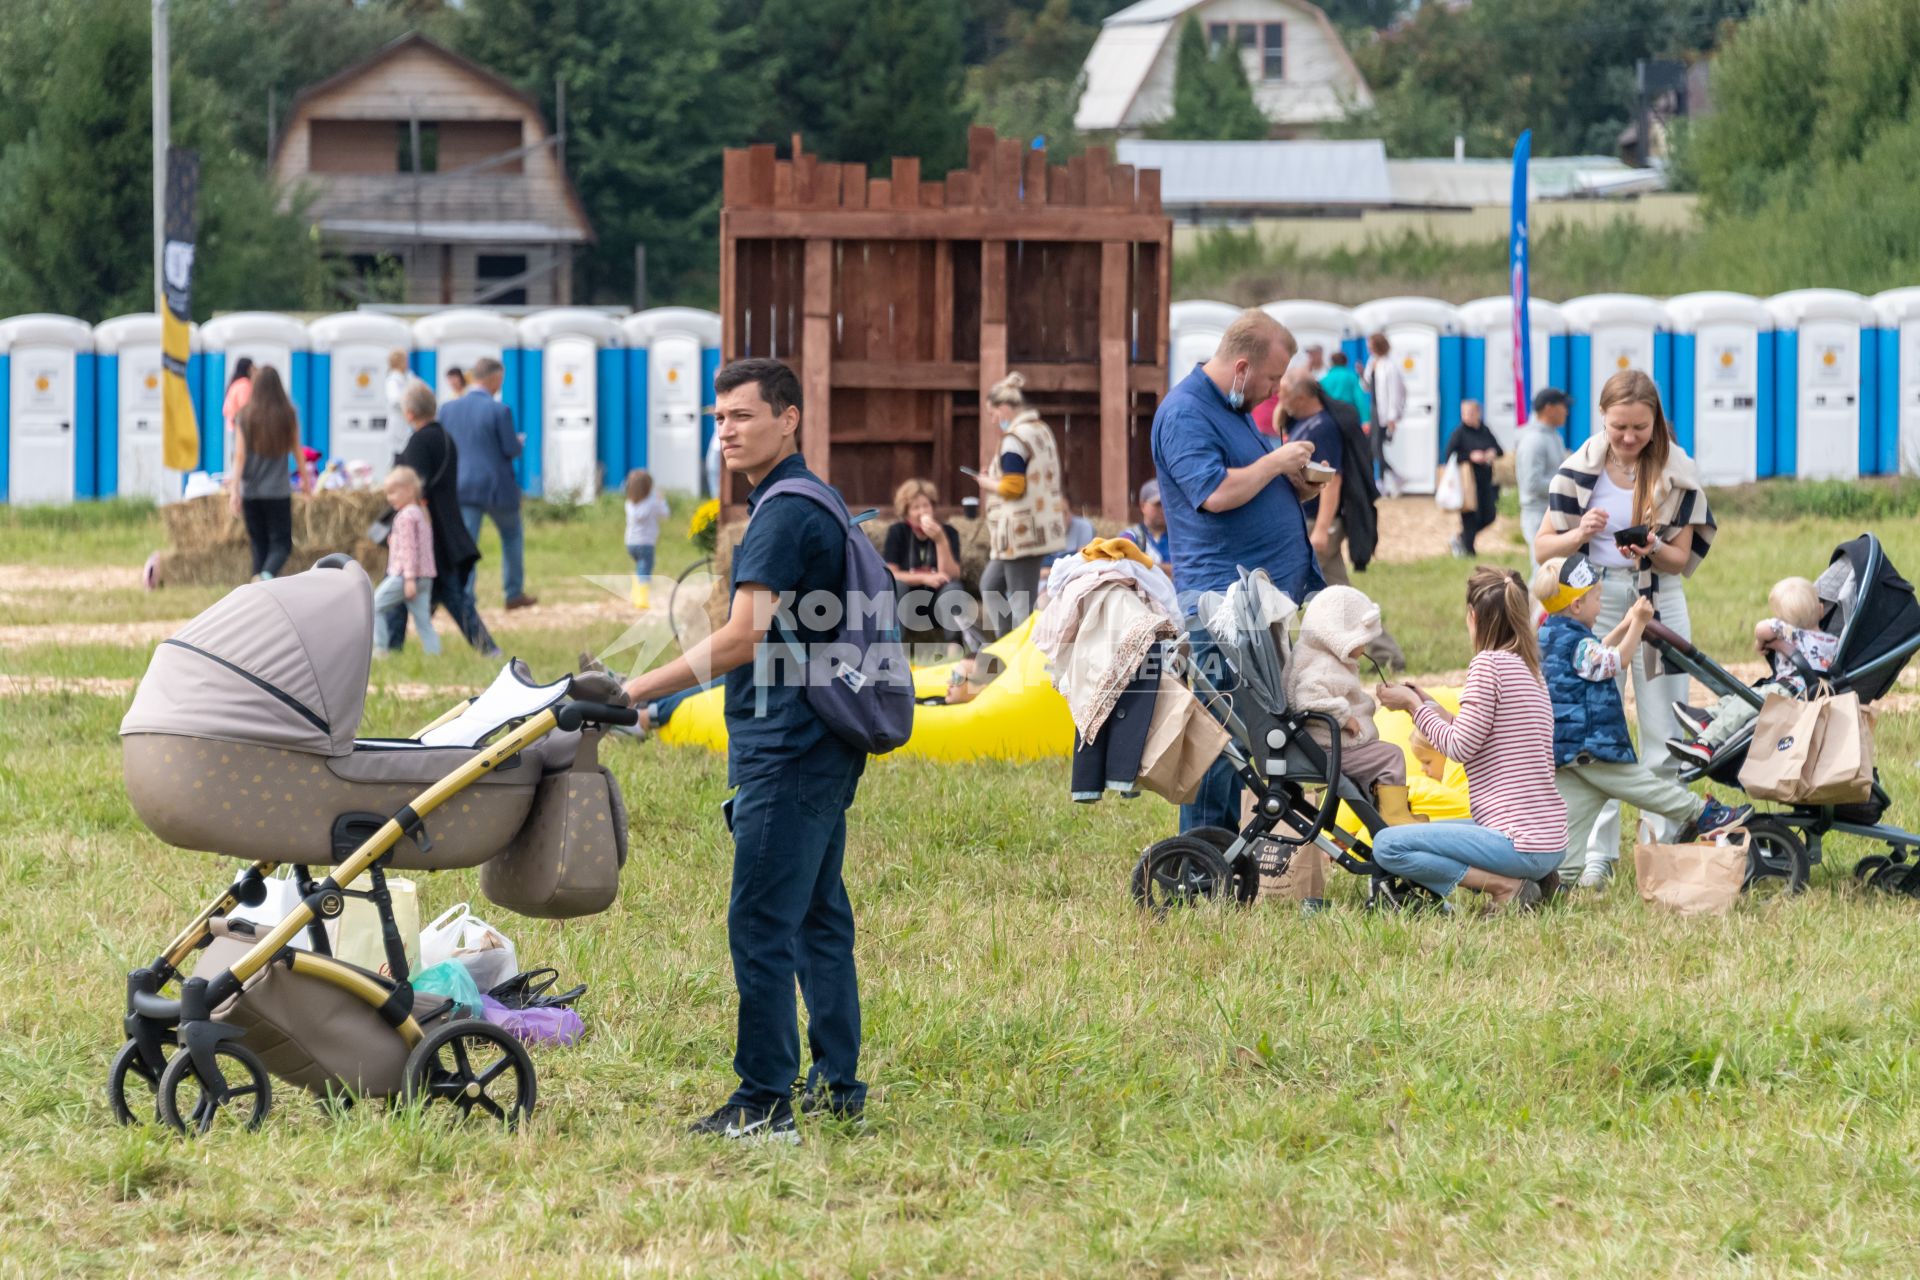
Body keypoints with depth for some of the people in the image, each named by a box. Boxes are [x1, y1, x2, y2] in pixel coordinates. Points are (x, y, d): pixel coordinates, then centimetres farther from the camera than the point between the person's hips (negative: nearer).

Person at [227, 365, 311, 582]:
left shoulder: (245, 417, -3)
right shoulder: (288, 416, -4)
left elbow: (239, 456, -6)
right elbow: (297, 452, 8)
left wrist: (235, 491, -4)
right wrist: (306, 479, 23)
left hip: (251, 491, 1)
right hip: (278, 491, -1)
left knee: (259, 544, 12)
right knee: (281, 543, 0)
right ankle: (266, 576, -27)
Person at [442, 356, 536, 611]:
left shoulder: (448, 409, 1)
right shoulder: (499, 411, -14)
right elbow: (512, 451, -11)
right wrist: (519, 442, 11)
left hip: (462, 486, 3)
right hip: (497, 485, -3)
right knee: (512, 535, 20)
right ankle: (514, 593, 27)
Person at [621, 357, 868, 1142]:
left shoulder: (786, 514, -16)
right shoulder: (806, 504, 17)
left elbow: (742, 638, -22)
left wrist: (639, 692, -21)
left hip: (787, 752, -11)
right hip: (820, 745, 11)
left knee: (761, 923, -10)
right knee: (818, 916, 16)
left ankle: (766, 1101, -10)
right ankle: (837, 1082, 23)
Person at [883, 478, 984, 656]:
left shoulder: (948, 532, -2)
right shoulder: (898, 533, -2)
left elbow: (950, 576, -14)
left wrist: (941, 540, -24)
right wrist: (925, 578, -22)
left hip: (939, 605, 1)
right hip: (905, 606, -1)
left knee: (953, 588, -29)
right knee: (896, 586, -31)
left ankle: (956, 645, -44)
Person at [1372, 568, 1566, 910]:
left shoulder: (1489, 663, -11)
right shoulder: (1531, 670, 16)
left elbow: (1461, 747, -13)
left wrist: (1413, 705, 0)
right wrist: (1434, 709, 22)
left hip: (1522, 844, -9)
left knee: (1387, 846, -13)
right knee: (1427, 831, 30)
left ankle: (1506, 886, -12)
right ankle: (1533, 880, 9)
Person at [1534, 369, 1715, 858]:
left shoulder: (1677, 472, -2)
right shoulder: (1580, 468, -2)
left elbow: (1681, 560, 1)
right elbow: (1542, 547, 0)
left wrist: (1651, 551, -21)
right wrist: (1580, 534, -20)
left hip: (1659, 602, 0)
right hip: (1594, 603, 0)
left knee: (1665, 735, 0)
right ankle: (1596, 850, 8)